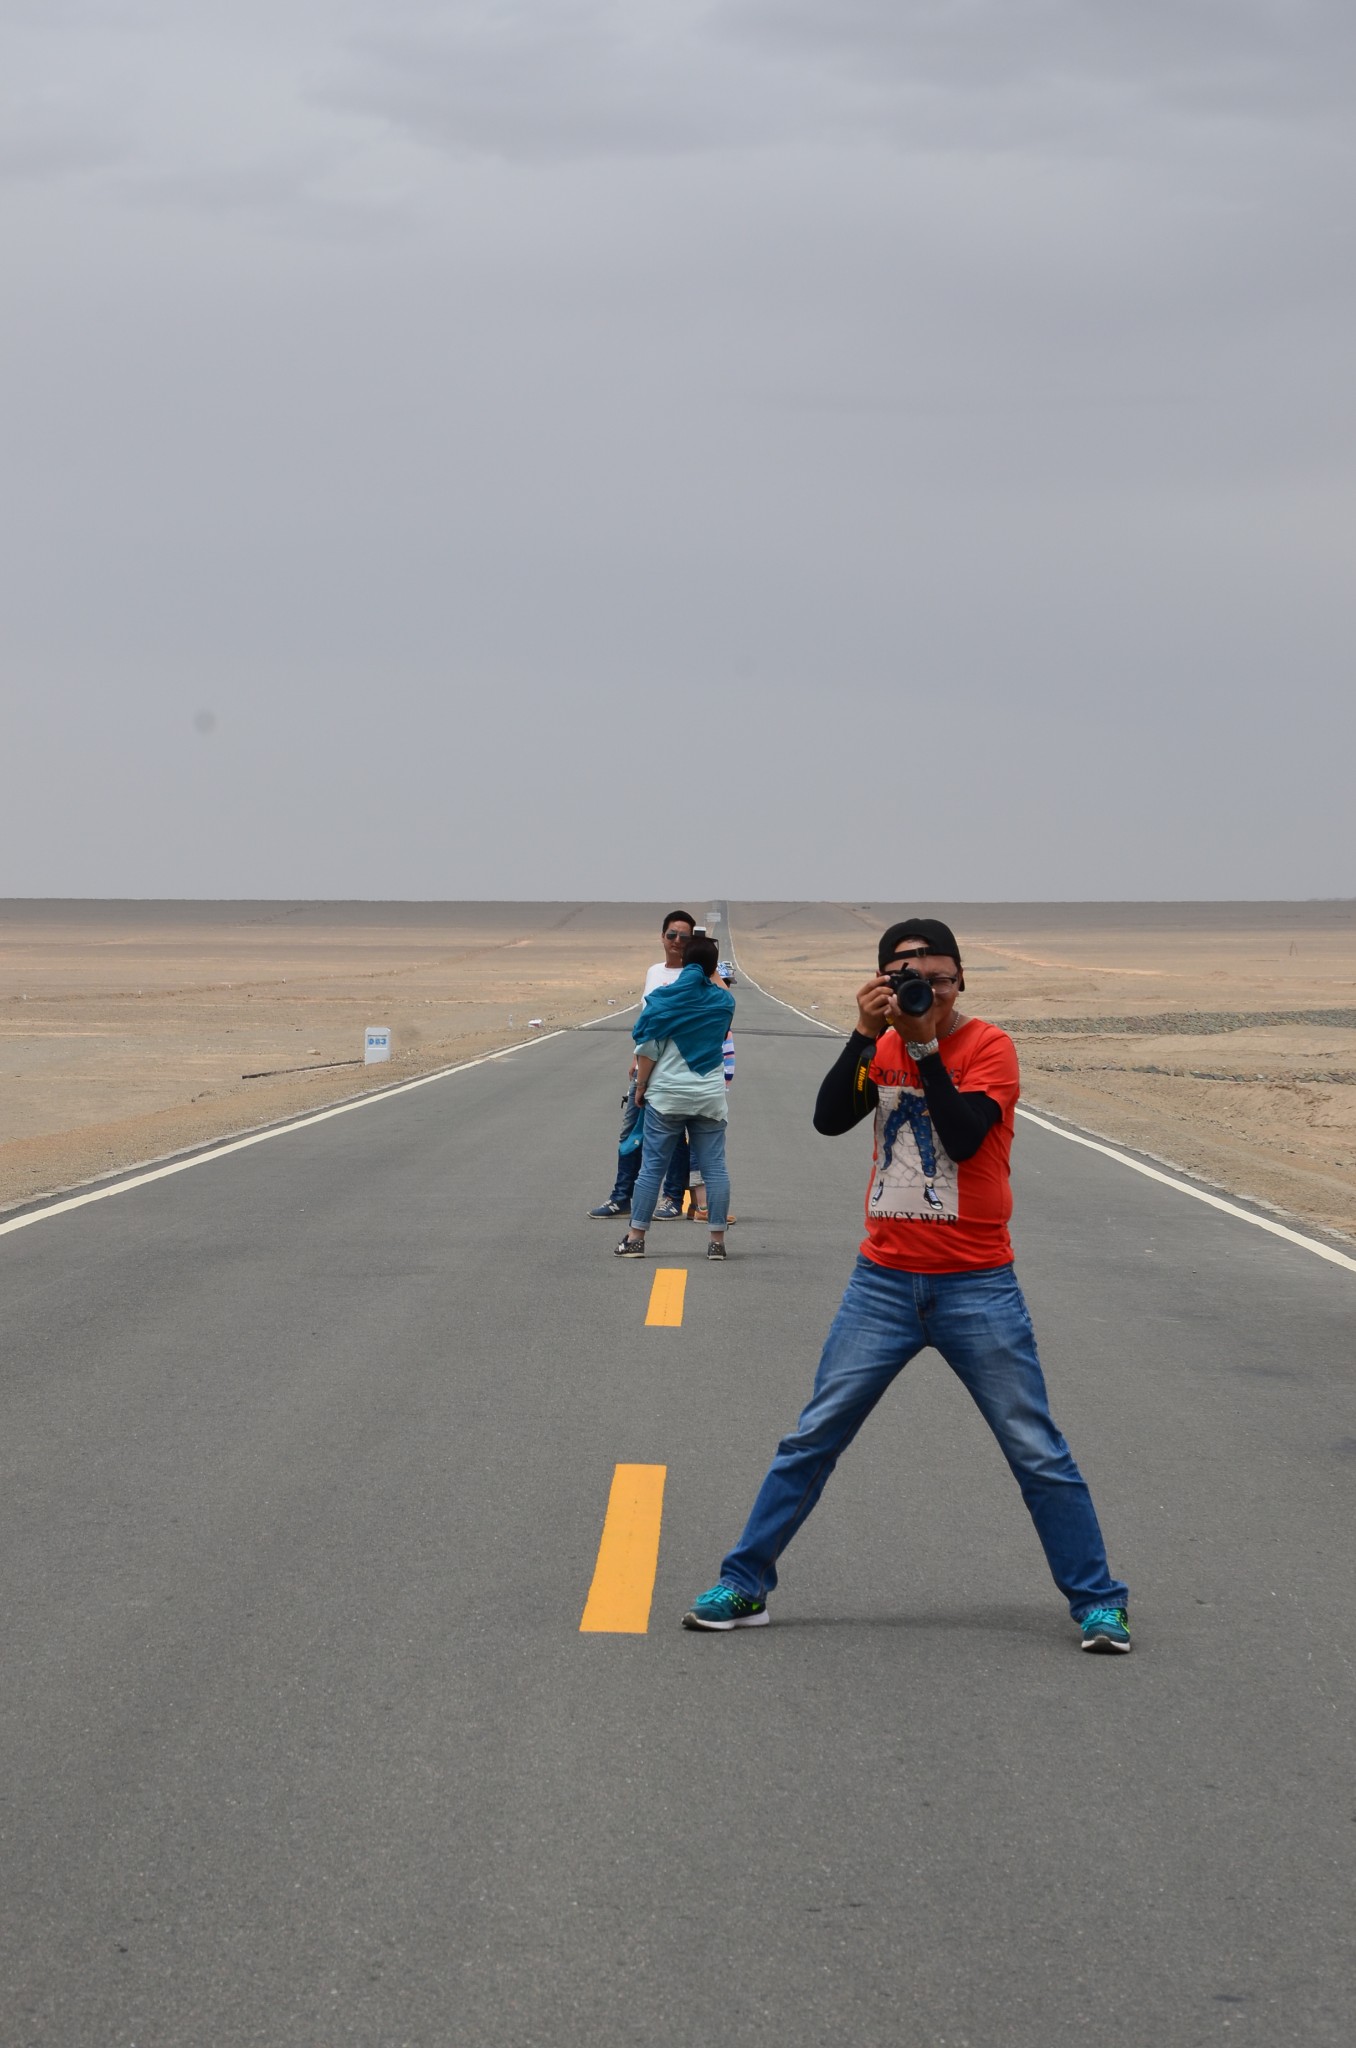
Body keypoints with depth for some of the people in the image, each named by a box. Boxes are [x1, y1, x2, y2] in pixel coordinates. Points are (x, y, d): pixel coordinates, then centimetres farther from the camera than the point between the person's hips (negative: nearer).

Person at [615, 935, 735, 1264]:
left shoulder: (668, 999, -5)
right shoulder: (723, 1002, 3)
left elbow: (648, 1048, -6)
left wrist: (641, 1084, 3)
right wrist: (710, 971, 35)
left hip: (667, 1095, -2)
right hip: (710, 1097, 2)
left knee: (652, 1166, 3)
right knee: (714, 1168, 4)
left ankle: (635, 1237, 3)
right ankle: (717, 1240, 1)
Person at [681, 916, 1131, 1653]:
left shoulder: (987, 1047, -6)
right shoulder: (882, 1049, 7)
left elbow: (963, 1137, -19)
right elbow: (830, 1119, -7)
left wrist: (925, 1044, -20)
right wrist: (867, 1035, -16)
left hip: (976, 1286, -3)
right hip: (884, 1281, 3)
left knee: (1038, 1453, 0)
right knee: (812, 1439, 5)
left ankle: (1097, 1601, 10)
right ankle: (743, 1586, 13)